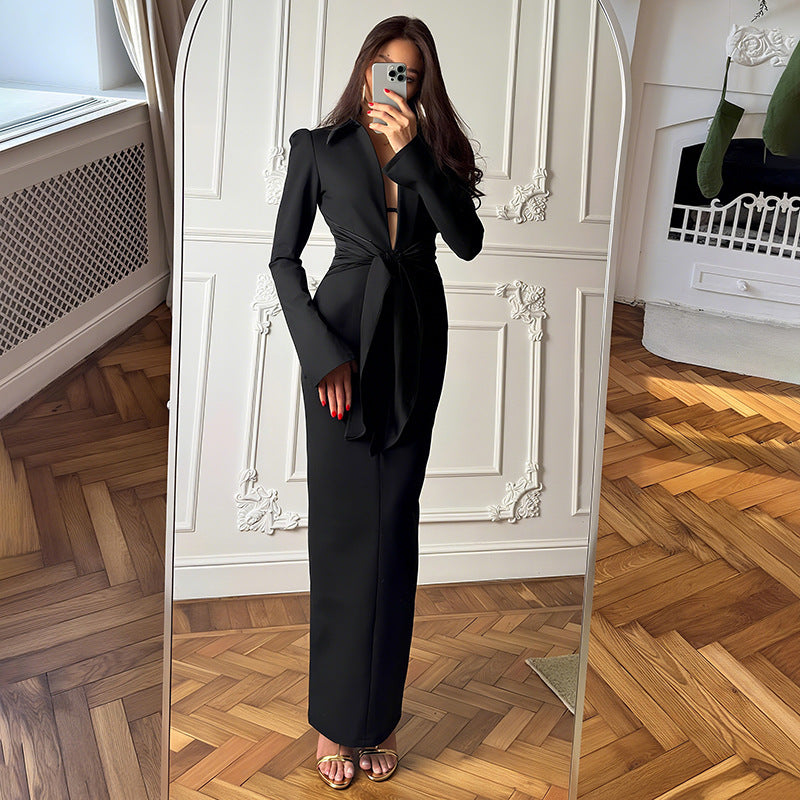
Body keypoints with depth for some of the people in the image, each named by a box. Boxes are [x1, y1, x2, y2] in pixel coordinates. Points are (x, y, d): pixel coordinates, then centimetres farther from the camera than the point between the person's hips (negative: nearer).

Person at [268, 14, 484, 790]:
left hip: (416, 342, 2)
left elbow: (467, 242, -7)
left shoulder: (433, 147, 10)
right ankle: (337, 719, 13)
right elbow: (283, 257, 1)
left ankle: (379, 713, 18)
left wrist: (412, 153, -13)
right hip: (345, 338, -2)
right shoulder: (319, 146, 4)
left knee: (395, 524, 5)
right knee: (343, 524, -1)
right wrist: (320, 352, -10)